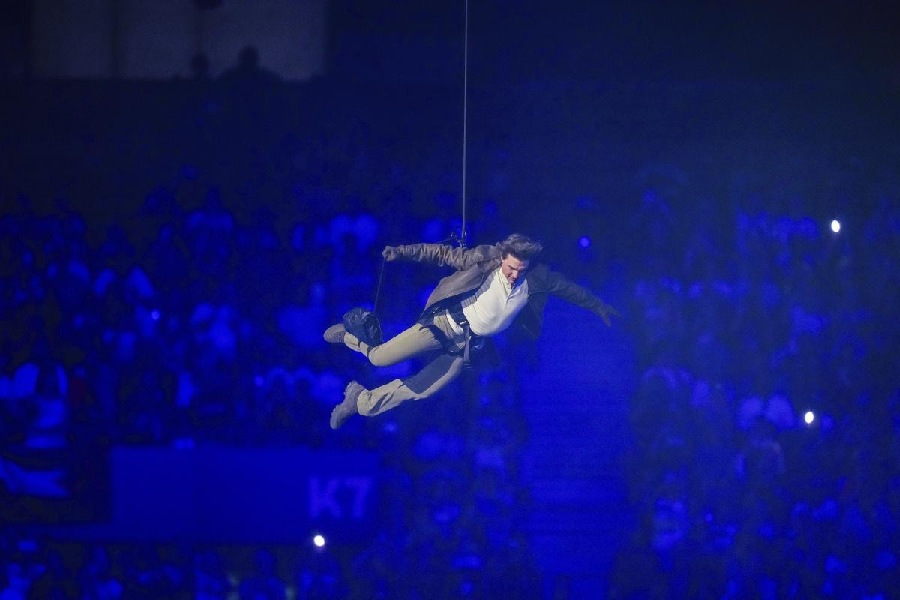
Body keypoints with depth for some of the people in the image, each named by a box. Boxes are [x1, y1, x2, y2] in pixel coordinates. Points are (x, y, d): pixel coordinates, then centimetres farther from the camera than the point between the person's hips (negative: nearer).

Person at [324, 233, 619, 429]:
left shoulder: (536, 279, -6)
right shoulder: (486, 260, -16)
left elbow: (566, 287, 11)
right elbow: (443, 254, -11)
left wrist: (596, 305, 23)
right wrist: (402, 252, -18)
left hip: (467, 344, 4)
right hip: (447, 322, -4)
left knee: (418, 390, -4)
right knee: (380, 358, -12)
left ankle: (361, 402, 18)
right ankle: (351, 334, 22)